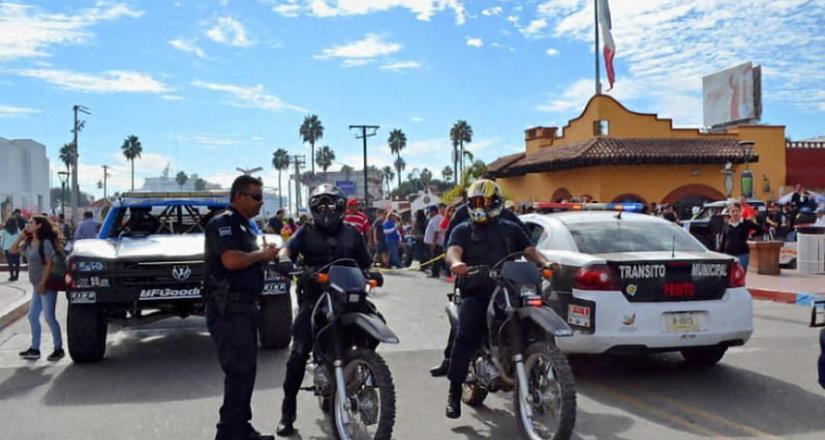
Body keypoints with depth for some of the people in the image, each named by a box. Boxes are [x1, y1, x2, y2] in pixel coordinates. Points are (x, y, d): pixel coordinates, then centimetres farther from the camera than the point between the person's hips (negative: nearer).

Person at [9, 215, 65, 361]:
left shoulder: (46, 242, -15)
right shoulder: (29, 243, 9)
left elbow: (49, 264, -17)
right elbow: (12, 250, 14)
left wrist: (43, 283, -19)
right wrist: (20, 237, 4)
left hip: (46, 284, -9)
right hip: (37, 285, 9)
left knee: (49, 317, -5)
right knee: (32, 316, 11)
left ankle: (59, 349, 5)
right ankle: (34, 349, 19)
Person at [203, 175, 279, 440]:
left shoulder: (245, 226, 19)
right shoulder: (223, 223, -12)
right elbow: (231, 260, -28)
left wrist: (266, 258, 9)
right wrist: (262, 254, -13)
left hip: (245, 306, 10)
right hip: (228, 308, -10)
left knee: (246, 371, 14)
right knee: (239, 371, -12)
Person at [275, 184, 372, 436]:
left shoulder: (351, 233, 15)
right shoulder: (306, 232, 8)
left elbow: (365, 264, 16)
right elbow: (288, 248, -10)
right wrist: (284, 260, -32)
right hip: (313, 297, -2)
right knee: (299, 353, -10)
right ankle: (287, 413, -2)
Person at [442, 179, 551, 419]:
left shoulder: (511, 229, 22)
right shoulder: (463, 230, 16)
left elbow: (530, 250, 10)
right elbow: (452, 251, -3)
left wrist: (545, 263, -12)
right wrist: (456, 263, -28)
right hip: (474, 293, -2)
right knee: (465, 337, -22)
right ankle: (454, 391, -12)